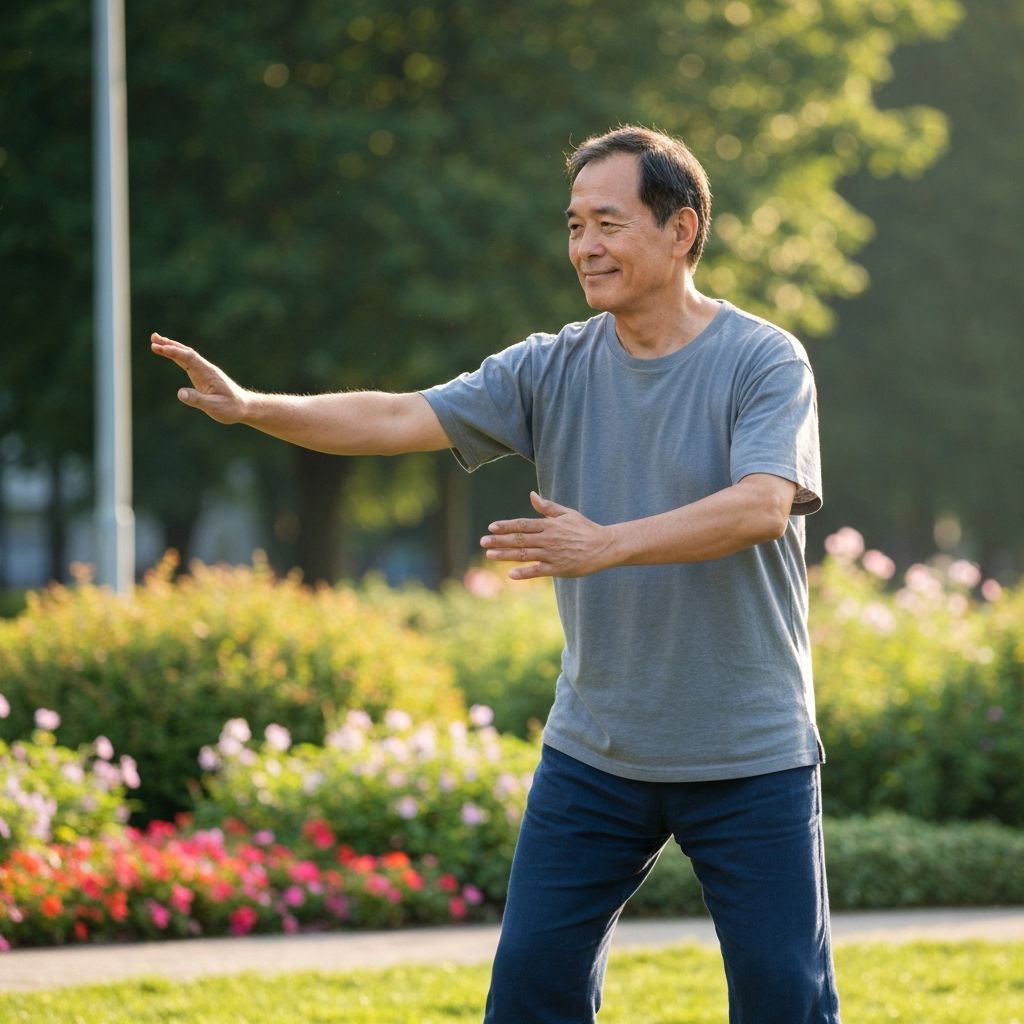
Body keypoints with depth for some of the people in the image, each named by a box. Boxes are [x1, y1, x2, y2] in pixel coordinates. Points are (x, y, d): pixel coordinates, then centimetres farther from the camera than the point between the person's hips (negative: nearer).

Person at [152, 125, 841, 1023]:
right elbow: (399, 420, -5)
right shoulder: (553, 369, 4)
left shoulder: (765, 362, -8)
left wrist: (607, 544, -36)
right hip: (594, 749, 4)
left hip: (751, 757, -4)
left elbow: (763, 505, -24)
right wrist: (254, 407, -19)